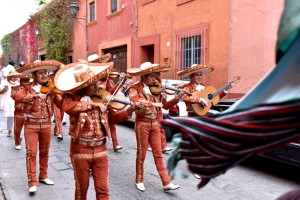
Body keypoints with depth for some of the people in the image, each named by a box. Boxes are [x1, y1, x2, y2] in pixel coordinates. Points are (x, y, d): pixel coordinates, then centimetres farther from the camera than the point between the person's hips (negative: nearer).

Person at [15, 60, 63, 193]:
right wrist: (34, 95, -35)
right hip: (31, 124, -3)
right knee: (31, 153, -2)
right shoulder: (28, 87, -6)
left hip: (46, 124, 3)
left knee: (44, 152, 13)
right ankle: (32, 182, 5)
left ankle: (43, 176, 28)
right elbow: (17, 98, -24)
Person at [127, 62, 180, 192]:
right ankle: (139, 180, 26)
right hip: (142, 124, -4)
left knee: (158, 154, 8)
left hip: (155, 123, 4)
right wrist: (153, 104, -30)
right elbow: (137, 104, -27)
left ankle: (166, 183, 12)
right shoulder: (134, 89, -8)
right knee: (141, 154, 7)